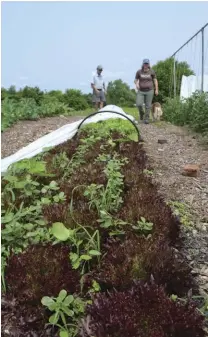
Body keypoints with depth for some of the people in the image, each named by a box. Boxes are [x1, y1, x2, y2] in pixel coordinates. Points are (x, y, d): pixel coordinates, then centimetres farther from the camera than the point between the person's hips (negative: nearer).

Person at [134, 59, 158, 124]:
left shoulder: (151, 72, 1)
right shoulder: (139, 72, 2)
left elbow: (155, 80, 6)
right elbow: (136, 80, 10)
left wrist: (156, 89, 2)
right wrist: (136, 84, -12)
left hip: (149, 91, 0)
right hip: (141, 91, 1)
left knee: (148, 106, -1)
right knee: (139, 104, -12)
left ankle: (146, 119, 7)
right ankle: (142, 114, 18)